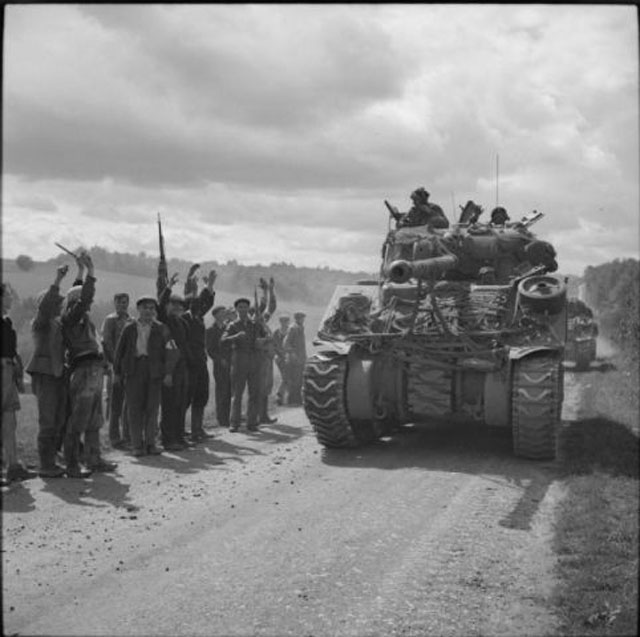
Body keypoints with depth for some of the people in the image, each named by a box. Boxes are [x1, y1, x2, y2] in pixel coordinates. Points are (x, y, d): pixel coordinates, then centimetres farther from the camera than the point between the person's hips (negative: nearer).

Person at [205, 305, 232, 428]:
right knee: (221, 392, -3)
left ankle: (227, 418, 7)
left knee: (230, 393, 2)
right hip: (220, 366, -4)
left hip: (231, 364, 4)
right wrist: (220, 360, -15)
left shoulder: (228, 327, 17)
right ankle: (221, 419, 2)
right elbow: (210, 350, -5)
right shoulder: (210, 331, 1)